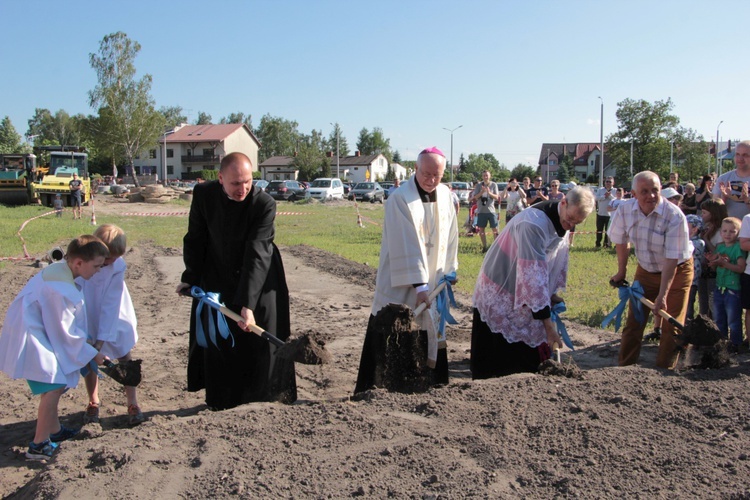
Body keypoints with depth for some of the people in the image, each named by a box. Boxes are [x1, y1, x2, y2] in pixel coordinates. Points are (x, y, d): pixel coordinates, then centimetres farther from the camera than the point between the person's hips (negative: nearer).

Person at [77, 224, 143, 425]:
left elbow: (110, 304, -22)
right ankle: (93, 402, 30)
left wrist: (102, 339, -25)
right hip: (87, 320, 0)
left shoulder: (118, 266, -22)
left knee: (124, 356, 4)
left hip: (114, 319, 0)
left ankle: (132, 403, 15)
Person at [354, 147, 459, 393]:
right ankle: (370, 389, 10)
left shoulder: (445, 195, 3)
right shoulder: (400, 199, -17)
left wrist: (449, 270, 7)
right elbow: (407, 246, -20)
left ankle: (433, 386, 30)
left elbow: (450, 236, 10)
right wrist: (419, 285, -21)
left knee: (432, 333, 15)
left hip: (432, 280, 6)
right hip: (401, 283, -6)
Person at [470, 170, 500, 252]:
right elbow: (475, 198, 0)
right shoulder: (478, 185, 5)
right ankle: (484, 247, 13)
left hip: (491, 210, -2)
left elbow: (497, 197, -2)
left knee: (495, 229, -4)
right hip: (481, 211, 2)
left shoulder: (494, 185, 3)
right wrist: (481, 192, -18)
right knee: (481, 229, 4)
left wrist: (489, 193, -21)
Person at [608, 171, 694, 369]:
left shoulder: (675, 216, -27)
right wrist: (621, 272, 9)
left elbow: (672, 259, -27)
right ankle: (624, 367, 17)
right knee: (634, 321, 7)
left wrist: (662, 296, -28)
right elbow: (621, 241, 3)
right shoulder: (625, 210, -15)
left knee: (672, 325, -3)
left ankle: (663, 371, 10)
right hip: (645, 271, 4)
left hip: (677, 271, -4)